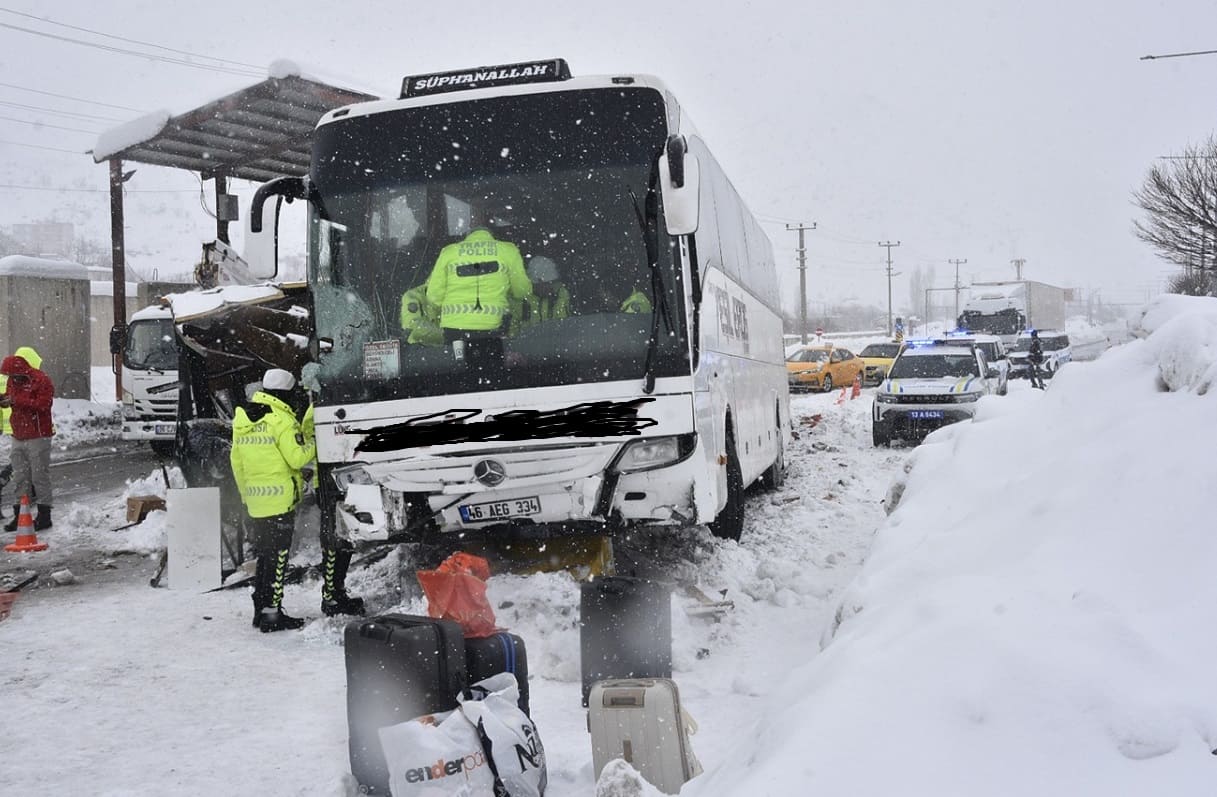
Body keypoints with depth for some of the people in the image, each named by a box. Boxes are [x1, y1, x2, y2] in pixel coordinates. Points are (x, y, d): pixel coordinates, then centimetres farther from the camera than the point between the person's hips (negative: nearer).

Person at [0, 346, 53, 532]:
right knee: (20, 478, 11)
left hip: (38, 437, -7)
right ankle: (20, 515, 17)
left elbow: (43, 404, -25)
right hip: (18, 437, 8)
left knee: (40, 476, -3)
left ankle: (44, 516, 3)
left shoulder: (41, 380, -14)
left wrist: (16, 401, -26)